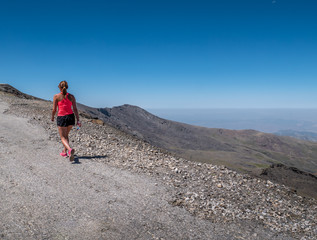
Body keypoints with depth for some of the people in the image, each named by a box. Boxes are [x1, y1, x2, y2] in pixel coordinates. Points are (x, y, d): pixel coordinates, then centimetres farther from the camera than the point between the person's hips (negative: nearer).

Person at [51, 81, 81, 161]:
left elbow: (54, 110, -3)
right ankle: (65, 152, 30)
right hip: (71, 117, 4)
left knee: (63, 137, 3)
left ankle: (70, 149, -26)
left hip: (61, 118, -4)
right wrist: (78, 120, -2)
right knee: (66, 135, 24)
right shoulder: (71, 96, 3)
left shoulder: (56, 96, -4)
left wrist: (52, 117, 15)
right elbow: (75, 109, -2)